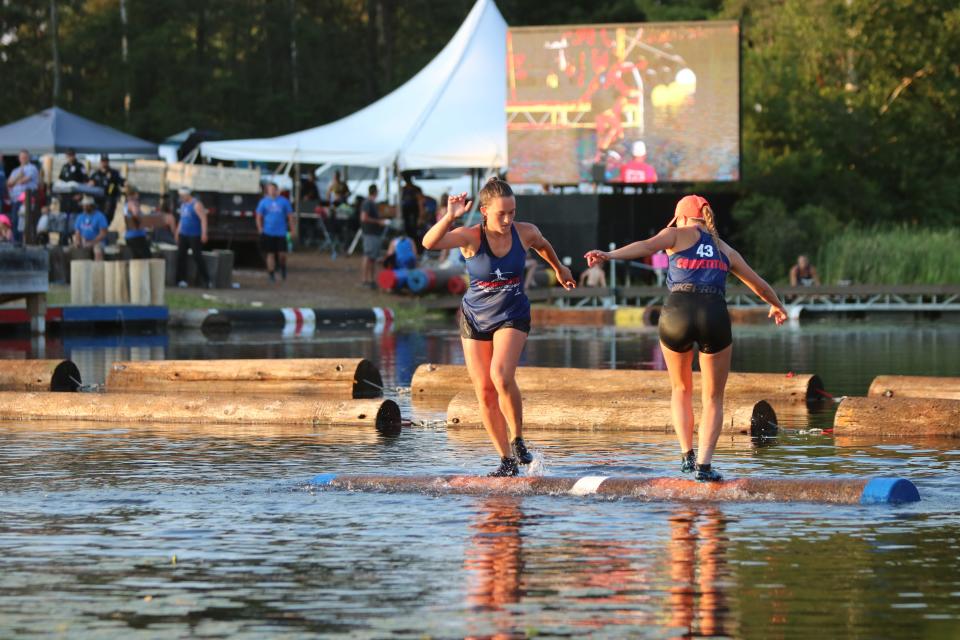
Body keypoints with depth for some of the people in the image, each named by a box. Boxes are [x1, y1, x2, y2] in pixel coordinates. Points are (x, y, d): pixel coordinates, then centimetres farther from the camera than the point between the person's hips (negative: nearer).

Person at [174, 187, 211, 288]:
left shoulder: (196, 204, -11)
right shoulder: (183, 204, 15)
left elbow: (203, 219, -17)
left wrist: (204, 233, -24)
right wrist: (177, 232, 24)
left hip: (194, 236, -8)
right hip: (183, 234, 8)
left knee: (197, 256, -9)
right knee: (180, 256, 0)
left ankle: (206, 280, -3)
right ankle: (181, 280, 2)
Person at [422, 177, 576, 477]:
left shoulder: (525, 232, -11)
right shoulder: (470, 237, -19)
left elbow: (543, 246, 15)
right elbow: (429, 243, -36)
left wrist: (559, 268, 31)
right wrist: (449, 218, -50)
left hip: (512, 316, 0)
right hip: (475, 317, 1)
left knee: (501, 376, -26)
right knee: (484, 391, 1)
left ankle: (517, 439, -6)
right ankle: (507, 460, 13)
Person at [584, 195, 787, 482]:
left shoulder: (679, 234, 16)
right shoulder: (725, 250, 26)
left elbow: (647, 245, -5)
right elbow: (759, 284, 35)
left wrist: (609, 255, -18)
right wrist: (777, 306, 55)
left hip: (678, 314, -1)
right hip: (714, 316, 1)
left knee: (681, 390, 23)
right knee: (713, 399, 12)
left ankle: (687, 455, 11)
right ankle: (704, 465, -4)